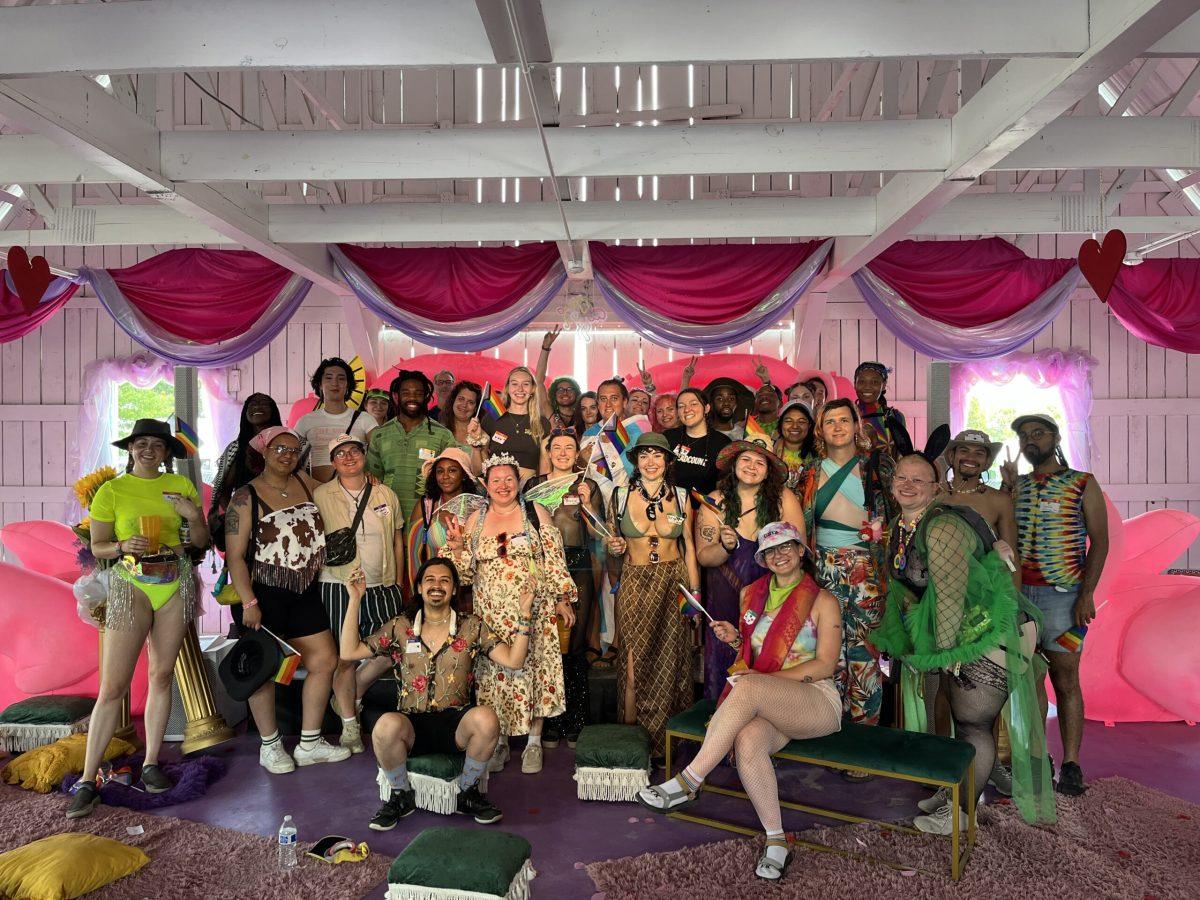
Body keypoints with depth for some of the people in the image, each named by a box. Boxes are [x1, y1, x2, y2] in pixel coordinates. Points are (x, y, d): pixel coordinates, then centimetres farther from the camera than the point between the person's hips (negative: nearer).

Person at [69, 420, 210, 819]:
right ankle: (87, 781, 4)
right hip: (131, 585, -2)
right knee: (113, 685, -5)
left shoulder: (181, 485, 7)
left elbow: (202, 542, 9)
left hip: (175, 585, 3)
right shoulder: (111, 490, 1)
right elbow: (97, 547, 2)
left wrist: (194, 517, -10)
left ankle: (151, 763, 21)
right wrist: (123, 547, -18)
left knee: (162, 675, 9)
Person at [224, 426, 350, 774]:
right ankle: (270, 746, 23)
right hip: (263, 595, -6)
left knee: (325, 661, 6)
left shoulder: (304, 482, 7)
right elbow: (235, 555, -12)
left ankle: (310, 744, 19)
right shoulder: (246, 497, -8)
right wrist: (249, 603, -18)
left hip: (304, 593, 6)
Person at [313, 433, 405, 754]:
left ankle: (349, 698, 28)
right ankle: (349, 722, 20)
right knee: (344, 656, 3)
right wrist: (328, 553, -14)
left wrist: (398, 585, 11)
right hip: (339, 587, -3)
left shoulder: (386, 494, 9)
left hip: (382, 587, 4)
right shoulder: (321, 496, 0)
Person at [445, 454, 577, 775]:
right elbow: (468, 573, 8)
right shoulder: (476, 520, 8)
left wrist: (563, 598, -2)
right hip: (492, 613, 2)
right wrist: (457, 548, -9)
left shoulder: (536, 513, 2)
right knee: (494, 673, 5)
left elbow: (554, 559, 1)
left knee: (534, 669, 1)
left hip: (534, 611, -2)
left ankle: (534, 742, 15)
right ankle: (499, 743, 20)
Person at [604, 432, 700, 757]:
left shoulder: (680, 497, 4)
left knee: (670, 660, 4)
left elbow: (689, 546, 8)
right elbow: (611, 543, 13)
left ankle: (668, 739, 18)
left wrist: (695, 591, 4)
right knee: (635, 659, -4)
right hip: (635, 582, -1)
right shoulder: (620, 496, 2)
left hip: (674, 583, 1)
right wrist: (615, 548, -10)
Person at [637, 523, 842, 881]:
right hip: (764, 706, 4)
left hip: (817, 701, -4)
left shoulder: (822, 601, 2)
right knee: (747, 740, -34)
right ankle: (776, 842, -20)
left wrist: (761, 680, -14)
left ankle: (688, 782, -29)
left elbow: (826, 665, -5)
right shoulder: (752, 594, 16)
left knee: (747, 686, -35)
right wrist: (735, 638, 3)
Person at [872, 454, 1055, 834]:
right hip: (966, 635, 9)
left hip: (988, 634, -9)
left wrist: (944, 650, -17)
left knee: (971, 723, 0)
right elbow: (906, 589, 16)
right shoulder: (901, 527, 7)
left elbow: (951, 593, -23)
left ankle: (961, 811, 13)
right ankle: (959, 791, 31)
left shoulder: (942, 526, -23)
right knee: (963, 717, 17)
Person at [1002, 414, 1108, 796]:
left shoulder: (1082, 484, 3)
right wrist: (1010, 491, -2)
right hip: (1018, 593, 4)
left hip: (1061, 594, -4)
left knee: (1065, 679, -2)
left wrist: (1087, 593, -11)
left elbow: (1099, 541, -2)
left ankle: (1070, 765, 3)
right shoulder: (1015, 486, 14)